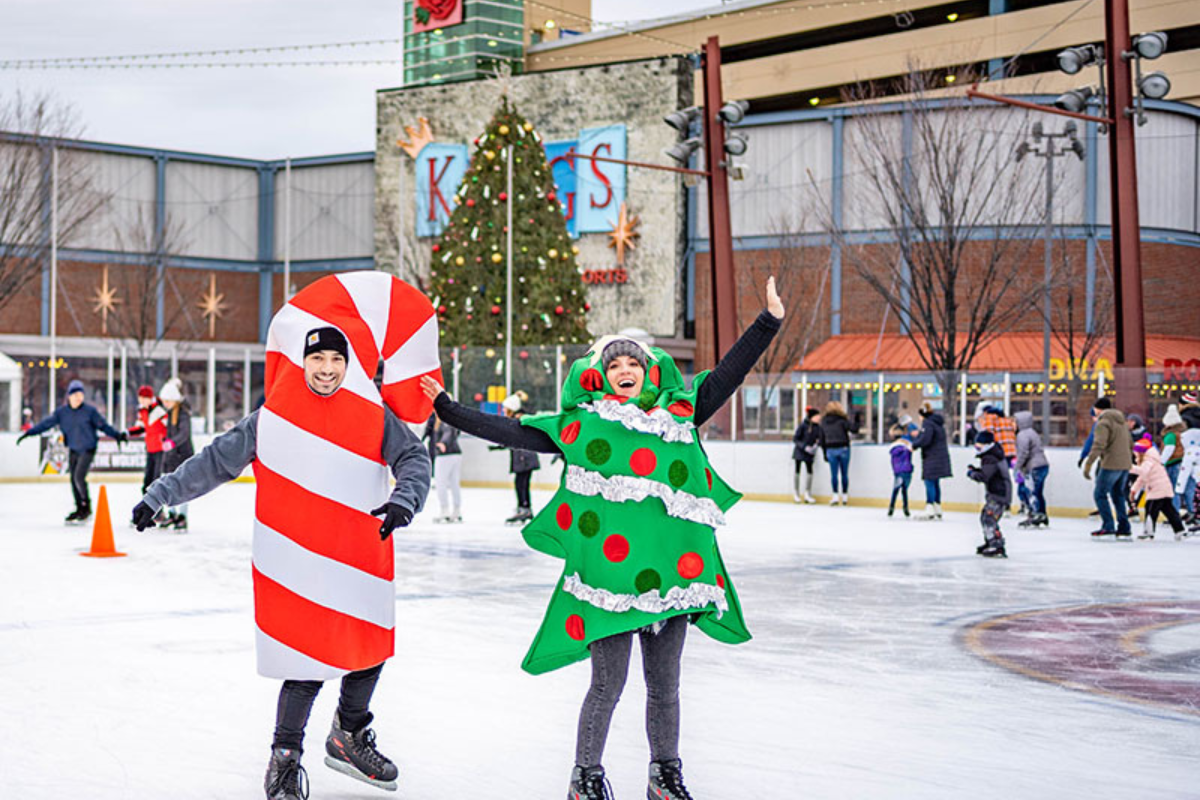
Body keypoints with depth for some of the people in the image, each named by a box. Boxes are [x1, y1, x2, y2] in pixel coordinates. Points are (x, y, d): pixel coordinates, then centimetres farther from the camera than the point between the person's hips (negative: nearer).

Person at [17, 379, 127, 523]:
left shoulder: (90, 410, -11)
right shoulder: (62, 411, -2)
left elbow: (103, 425, -7)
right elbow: (47, 423, 2)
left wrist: (118, 435, -16)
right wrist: (28, 433, -1)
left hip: (87, 449, -5)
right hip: (73, 450, 5)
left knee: (79, 477, -17)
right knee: (74, 479, 6)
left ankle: (86, 507, -2)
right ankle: (80, 509, 17)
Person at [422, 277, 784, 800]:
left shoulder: (679, 414, 12)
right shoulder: (579, 424, 6)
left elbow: (728, 375, 13)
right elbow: (507, 432, 7)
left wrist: (770, 320, 9)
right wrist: (447, 410, 5)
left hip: (672, 572, 3)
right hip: (608, 574, -2)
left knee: (664, 684, 13)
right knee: (608, 683, 2)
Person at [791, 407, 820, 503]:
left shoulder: (817, 427, -3)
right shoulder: (803, 426, -16)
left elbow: (819, 439, 8)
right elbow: (795, 439, -13)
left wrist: (816, 444, -13)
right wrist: (805, 447, -21)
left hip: (810, 453, 4)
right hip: (800, 452, -4)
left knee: (809, 472, 1)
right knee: (797, 471, 4)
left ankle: (807, 494, 11)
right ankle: (796, 494, 15)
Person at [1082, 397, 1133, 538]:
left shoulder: (1103, 423, -9)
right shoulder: (1122, 422, 19)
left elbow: (1098, 445, -21)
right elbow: (1131, 445, 25)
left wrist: (1088, 464, -23)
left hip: (1111, 465, -8)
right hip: (1125, 465, 8)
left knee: (1099, 494, -2)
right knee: (1118, 495, 17)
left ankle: (1108, 526, -9)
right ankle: (1124, 527, 16)